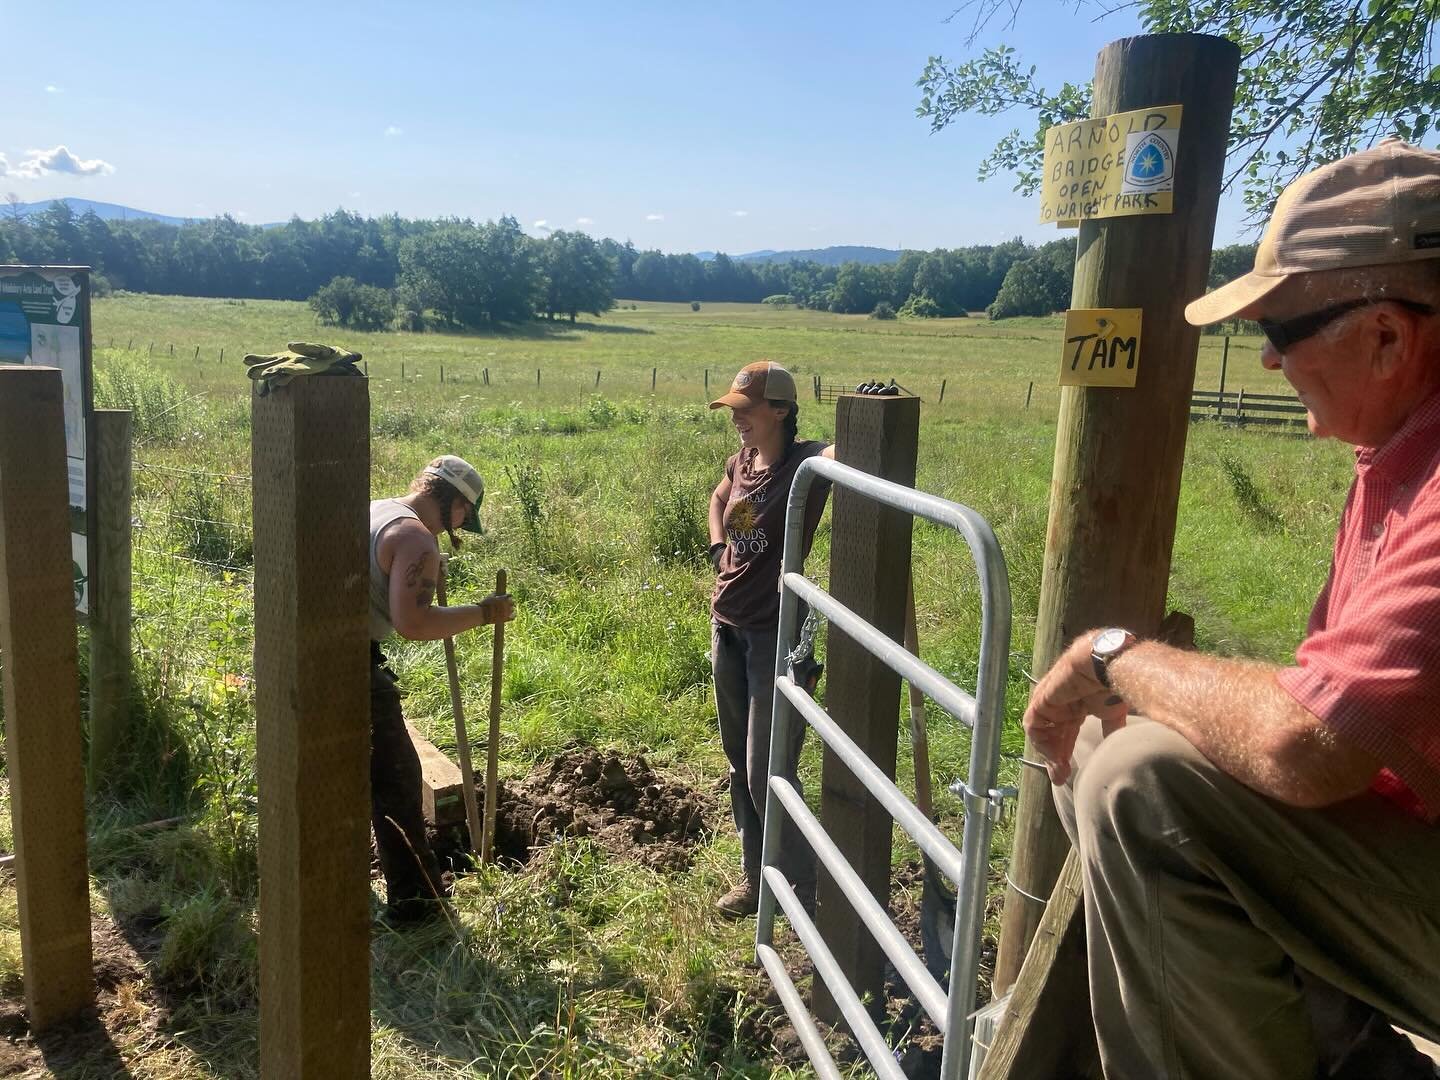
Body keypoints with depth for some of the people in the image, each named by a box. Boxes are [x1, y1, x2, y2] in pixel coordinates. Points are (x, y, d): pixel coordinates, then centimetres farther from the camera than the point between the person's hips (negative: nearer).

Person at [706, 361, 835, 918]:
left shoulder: (804, 462, -16)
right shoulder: (741, 463, 5)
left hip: (777, 635, -8)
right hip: (727, 626, 8)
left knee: (768, 771, -3)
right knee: (739, 762, 17)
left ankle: (807, 893, 16)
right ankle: (756, 876, 34)